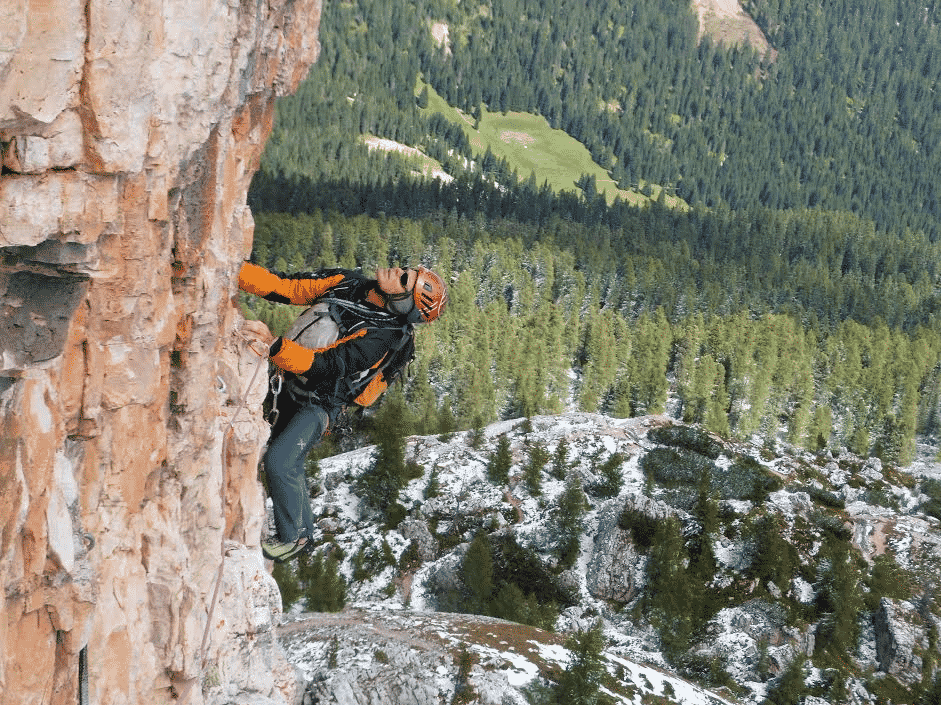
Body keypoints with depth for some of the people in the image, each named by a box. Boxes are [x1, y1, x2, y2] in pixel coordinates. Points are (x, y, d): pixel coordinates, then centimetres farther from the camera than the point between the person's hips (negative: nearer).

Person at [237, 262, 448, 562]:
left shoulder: (381, 337, -28)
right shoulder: (348, 284, -7)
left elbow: (322, 365, -35)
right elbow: (285, 288, -4)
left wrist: (275, 347, -48)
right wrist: (234, 270, -15)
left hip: (318, 405, -7)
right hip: (291, 389, 7)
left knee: (279, 462, -20)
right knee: (289, 464, 17)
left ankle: (292, 538, 0)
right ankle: (305, 530, 35)